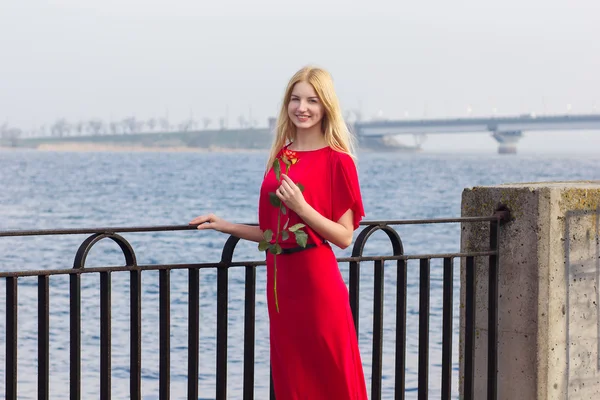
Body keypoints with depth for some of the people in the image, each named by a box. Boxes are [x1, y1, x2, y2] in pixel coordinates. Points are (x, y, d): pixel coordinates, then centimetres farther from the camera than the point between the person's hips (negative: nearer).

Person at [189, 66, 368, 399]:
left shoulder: (337, 161, -5)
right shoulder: (280, 157, 12)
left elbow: (344, 237, -8)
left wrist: (302, 207, -18)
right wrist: (225, 226, 14)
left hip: (317, 283, -6)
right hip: (280, 281, 6)